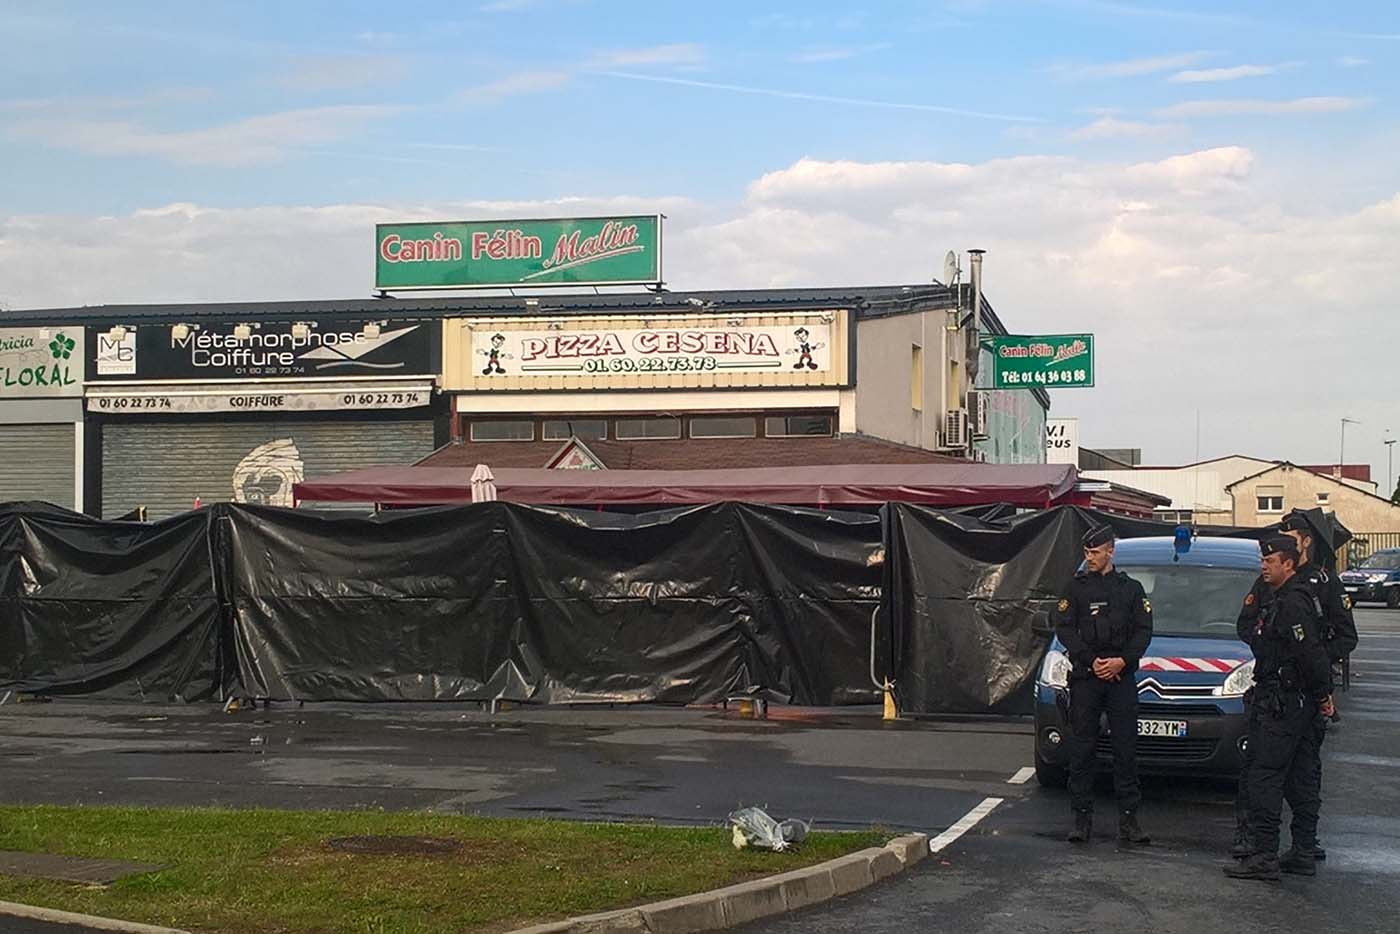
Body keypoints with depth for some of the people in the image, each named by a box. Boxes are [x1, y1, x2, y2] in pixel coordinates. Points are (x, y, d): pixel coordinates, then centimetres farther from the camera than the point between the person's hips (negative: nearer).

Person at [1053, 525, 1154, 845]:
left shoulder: (1131, 588, 12)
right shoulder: (1076, 587, 7)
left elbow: (1144, 631, 7)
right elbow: (1064, 629, 0)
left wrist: (1122, 661, -9)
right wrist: (1092, 661, -11)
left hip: (1121, 677, 1)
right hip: (1085, 677, -1)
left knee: (1126, 748, 0)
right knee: (1081, 749, 0)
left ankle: (1128, 819, 4)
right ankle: (1082, 818, 5)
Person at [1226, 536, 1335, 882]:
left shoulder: (1292, 604, -17)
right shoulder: (1282, 600, 16)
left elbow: (1310, 653, -22)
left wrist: (1322, 694, -14)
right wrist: (1323, 693, 20)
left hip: (1281, 706, -11)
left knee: (1265, 779, -10)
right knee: (1297, 781, 14)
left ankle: (1265, 858, -9)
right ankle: (1303, 854, 21)